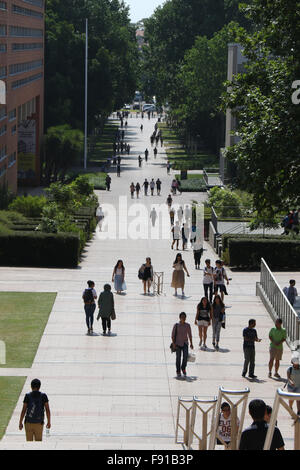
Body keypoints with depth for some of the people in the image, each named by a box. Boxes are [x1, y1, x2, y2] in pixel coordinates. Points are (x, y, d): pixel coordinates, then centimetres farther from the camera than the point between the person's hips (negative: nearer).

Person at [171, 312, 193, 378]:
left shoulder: (187, 325, 4)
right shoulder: (176, 325, -4)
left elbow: (190, 335, 13)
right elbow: (173, 335, -2)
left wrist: (191, 344, 11)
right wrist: (173, 343, -10)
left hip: (185, 343, 2)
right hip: (178, 344, -2)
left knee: (185, 356, -15)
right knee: (178, 357, -1)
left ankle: (183, 368, 10)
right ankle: (178, 372, 11)